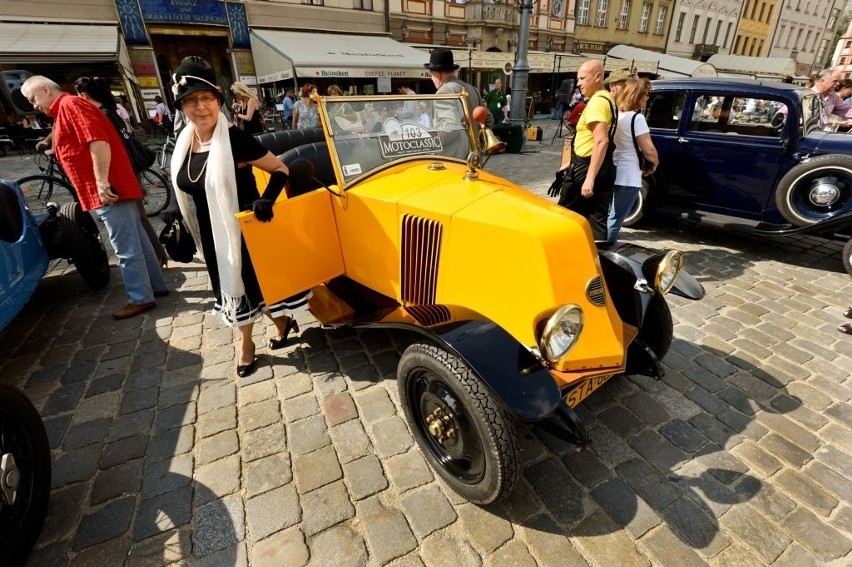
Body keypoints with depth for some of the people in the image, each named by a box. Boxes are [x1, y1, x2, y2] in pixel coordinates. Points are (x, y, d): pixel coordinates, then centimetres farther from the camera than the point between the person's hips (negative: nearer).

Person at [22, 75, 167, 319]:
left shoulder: (70, 104, -6)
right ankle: (157, 285, 20)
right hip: (116, 189, 10)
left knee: (126, 248, -7)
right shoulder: (66, 110, 25)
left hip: (108, 191, -10)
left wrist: (102, 182, -24)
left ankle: (141, 298, -2)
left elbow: (98, 142, -20)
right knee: (137, 242, 12)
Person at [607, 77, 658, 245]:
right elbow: (649, 150, -14)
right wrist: (654, 164, 6)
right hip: (627, 177, -8)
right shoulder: (636, 117, -13)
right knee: (614, 220, -2)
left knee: (608, 216, 18)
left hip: (611, 173, 8)